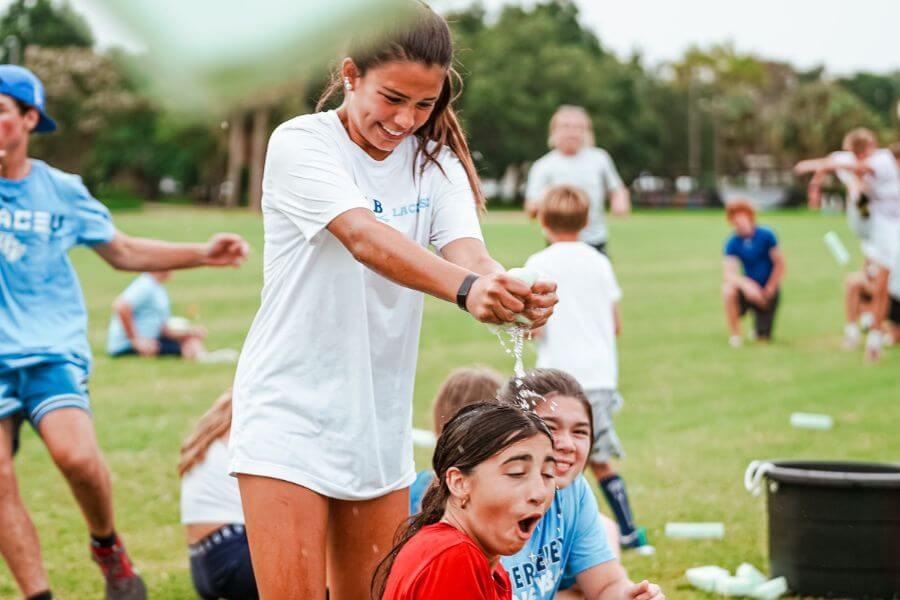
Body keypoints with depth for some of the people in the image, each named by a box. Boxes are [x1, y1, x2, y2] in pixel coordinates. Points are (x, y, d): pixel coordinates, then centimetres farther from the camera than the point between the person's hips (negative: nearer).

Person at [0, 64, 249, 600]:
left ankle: (107, 545, 4)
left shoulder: (62, 191, 6)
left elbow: (123, 252, 17)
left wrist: (203, 254, 9)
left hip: (53, 350, -1)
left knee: (75, 453, -24)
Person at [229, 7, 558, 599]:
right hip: (289, 415, -5)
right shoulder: (301, 143, -11)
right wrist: (463, 287, -46)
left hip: (381, 423, 5)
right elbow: (365, 238, -29)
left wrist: (514, 295, -38)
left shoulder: (435, 161, 4)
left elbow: (466, 250, -14)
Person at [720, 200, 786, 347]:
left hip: (768, 291, -1)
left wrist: (768, 291, -7)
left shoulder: (766, 235, -11)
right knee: (728, 290, -34)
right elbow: (728, 273, -21)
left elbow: (780, 265, -5)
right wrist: (745, 283, -40)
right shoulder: (732, 243, -10)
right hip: (748, 289, 1)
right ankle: (735, 335, -18)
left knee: (763, 338, -9)